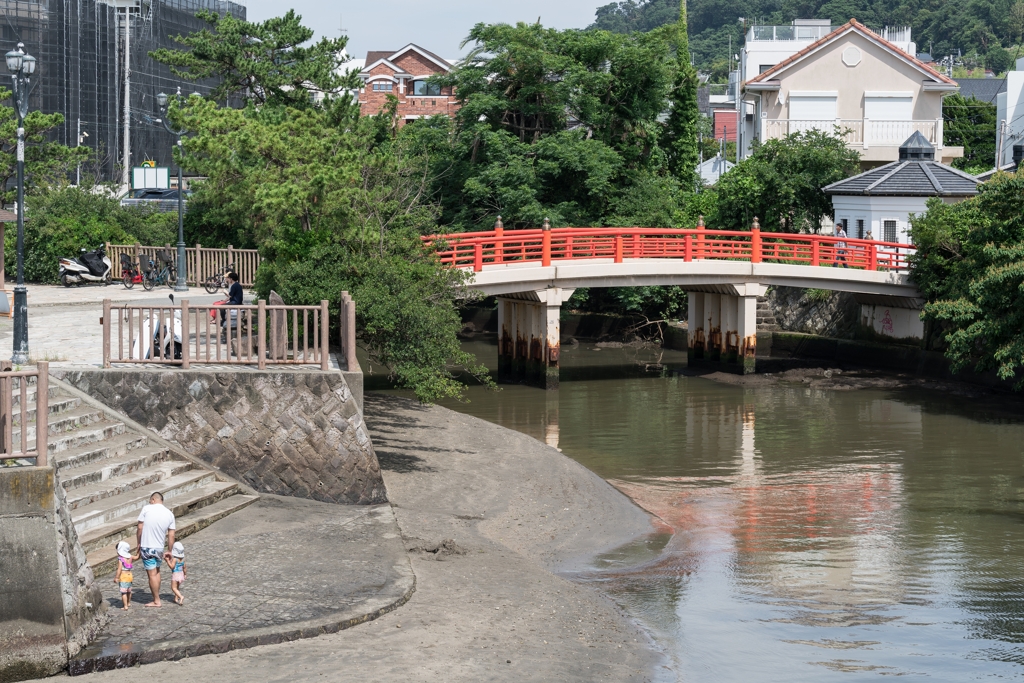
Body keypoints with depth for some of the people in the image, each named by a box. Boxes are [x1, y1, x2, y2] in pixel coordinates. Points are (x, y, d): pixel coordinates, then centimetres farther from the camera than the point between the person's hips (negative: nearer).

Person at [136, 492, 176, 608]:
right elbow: (171, 535, 3)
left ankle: (156, 601, 8)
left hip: (146, 547, -4)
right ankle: (156, 598, 27)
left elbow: (140, 529, -7)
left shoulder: (146, 509, -9)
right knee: (157, 572, 22)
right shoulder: (170, 514, 2)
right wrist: (170, 551, 11)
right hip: (160, 548, 4)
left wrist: (138, 544, 5)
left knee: (152, 574, 2)